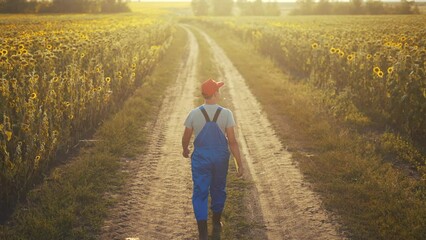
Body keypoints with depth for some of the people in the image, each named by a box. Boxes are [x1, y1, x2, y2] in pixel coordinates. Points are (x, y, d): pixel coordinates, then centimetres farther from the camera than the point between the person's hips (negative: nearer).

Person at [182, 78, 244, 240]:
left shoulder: (194, 114, -10)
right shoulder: (226, 114, -13)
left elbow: (186, 138, 0)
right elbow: (232, 141, -13)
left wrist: (185, 150, 23)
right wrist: (240, 164, -7)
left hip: (201, 158, -1)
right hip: (220, 158, 1)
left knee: (200, 193, 4)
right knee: (218, 189, 21)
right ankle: (216, 225, 38)